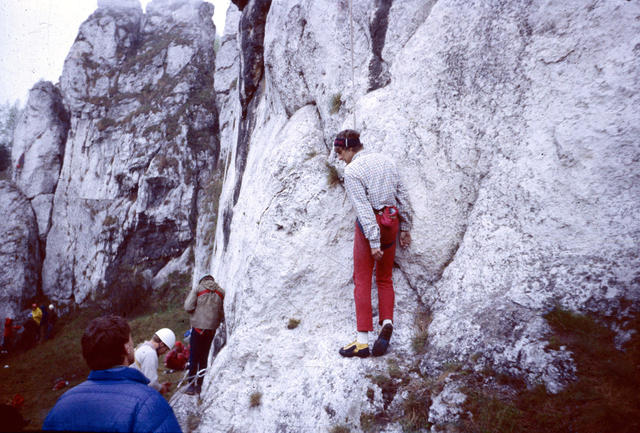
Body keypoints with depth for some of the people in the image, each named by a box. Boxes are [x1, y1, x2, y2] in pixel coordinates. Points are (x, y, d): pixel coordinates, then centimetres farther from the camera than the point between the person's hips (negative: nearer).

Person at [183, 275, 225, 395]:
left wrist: (195, 314, 12)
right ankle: (199, 385, 16)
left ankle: (191, 385, 8)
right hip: (212, 329, 3)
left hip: (198, 327, -3)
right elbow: (224, 313, 4)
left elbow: (188, 307, -8)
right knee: (204, 357, 13)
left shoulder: (198, 289, 0)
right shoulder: (221, 292, 7)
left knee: (194, 357, 6)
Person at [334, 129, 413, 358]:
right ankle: (387, 323, 0)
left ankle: (363, 341, 4)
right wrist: (405, 228, 17)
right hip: (392, 222, 7)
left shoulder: (351, 171, -11)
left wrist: (373, 241, -19)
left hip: (370, 223, -6)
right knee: (385, 279, 18)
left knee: (362, 281, 2)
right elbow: (402, 195, 11)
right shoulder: (385, 160, 9)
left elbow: (363, 208, -19)